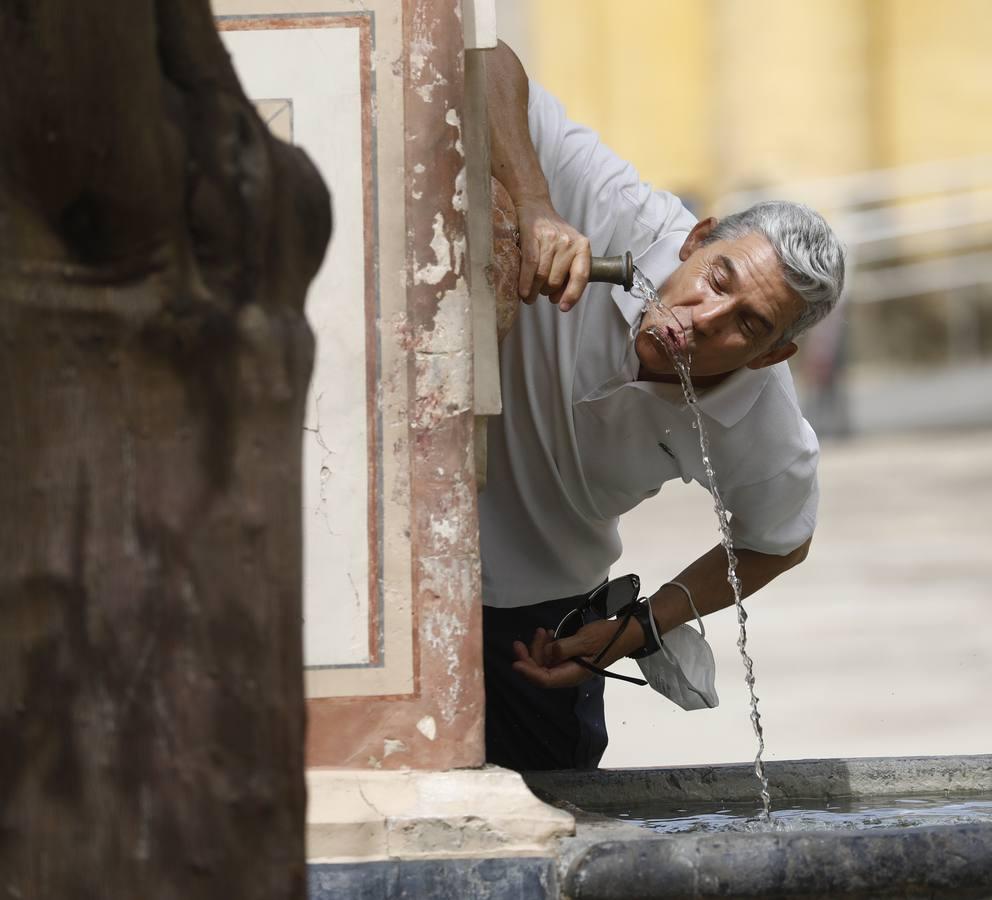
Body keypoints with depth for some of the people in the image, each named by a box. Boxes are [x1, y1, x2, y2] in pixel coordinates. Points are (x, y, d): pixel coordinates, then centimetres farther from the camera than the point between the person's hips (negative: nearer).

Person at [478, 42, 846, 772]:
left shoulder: (764, 436, -23)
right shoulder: (619, 223, -30)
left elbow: (776, 545, 0)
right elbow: (481, 58, -35)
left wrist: (641, 629, -9)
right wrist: (533, 206, -49)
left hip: (541, 604, 3)